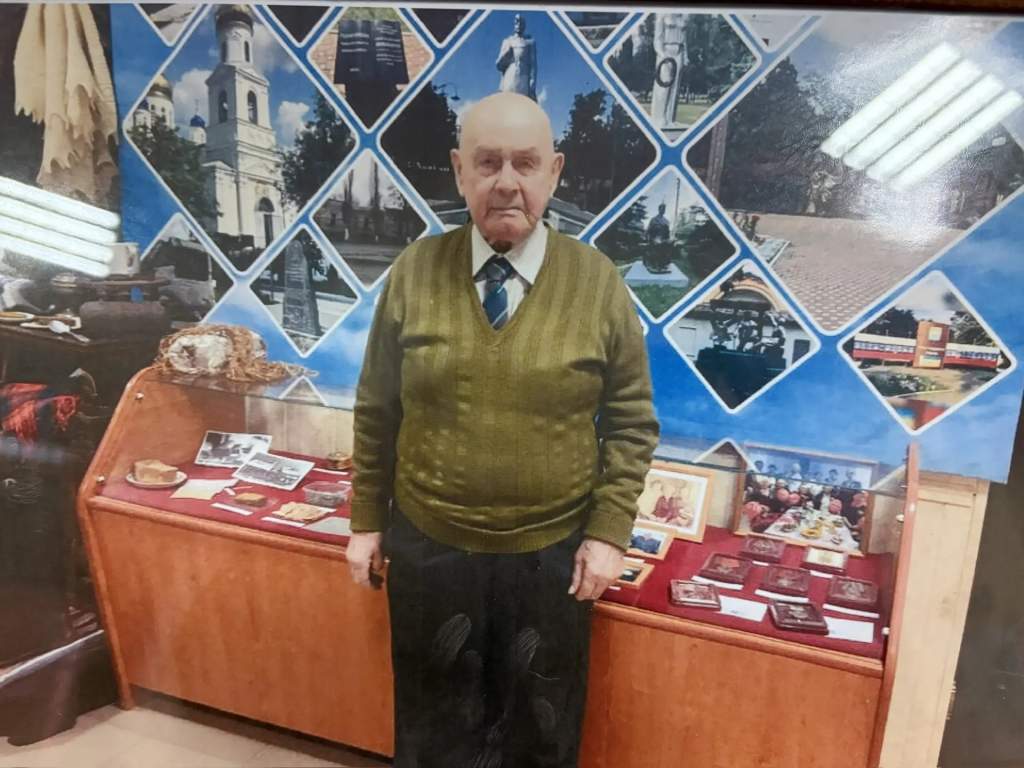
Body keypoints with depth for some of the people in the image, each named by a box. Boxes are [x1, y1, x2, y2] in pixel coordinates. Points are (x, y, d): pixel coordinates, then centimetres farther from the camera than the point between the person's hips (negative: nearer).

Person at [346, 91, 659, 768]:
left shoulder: (597, 281, -8)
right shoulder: (415, 271, -6)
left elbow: (632, 421, -3)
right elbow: (376, 411, 1)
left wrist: (609, 533, -7)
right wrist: (367, 521, 3)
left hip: (552, 555, 0)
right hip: (427, 547, 1)